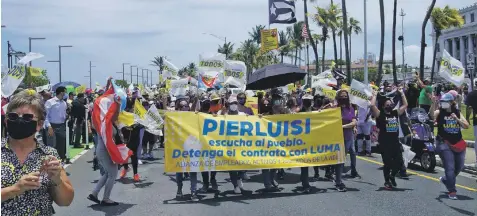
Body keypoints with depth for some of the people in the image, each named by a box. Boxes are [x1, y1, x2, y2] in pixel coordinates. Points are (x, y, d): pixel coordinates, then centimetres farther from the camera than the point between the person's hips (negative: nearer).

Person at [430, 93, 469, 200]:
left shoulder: (457, 113, 8)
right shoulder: (439, 112, -3)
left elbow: (466, 126, -1)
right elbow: (432, 115, -26)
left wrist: (457, 119, -15)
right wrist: (434, 103, -38)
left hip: (458, 144, 5)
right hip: (444, 143, -5)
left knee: (459, 167, 17)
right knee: (450, 167, -11)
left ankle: (446, 179, 42)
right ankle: (452, 191, -4)